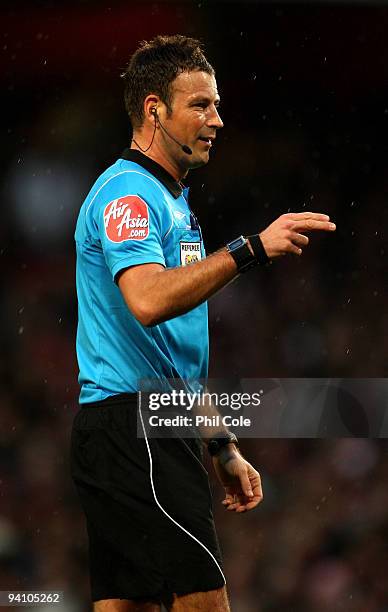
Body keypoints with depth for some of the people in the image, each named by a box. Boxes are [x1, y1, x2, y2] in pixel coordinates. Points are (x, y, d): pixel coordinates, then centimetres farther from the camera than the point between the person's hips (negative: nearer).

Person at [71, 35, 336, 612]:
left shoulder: (171, 201, 23)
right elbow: (148, 300, -29)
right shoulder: (126, 192, -9)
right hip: (132, 428, -10)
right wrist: (252, 249, -28)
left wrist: (223, 447, 24)